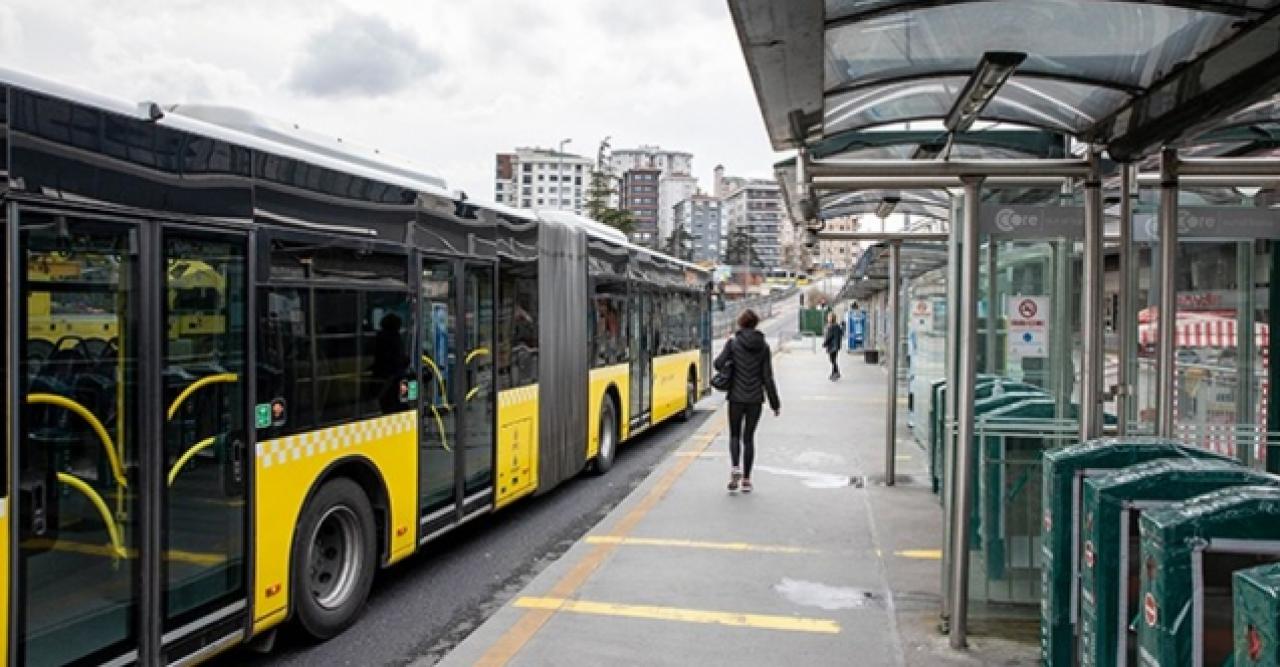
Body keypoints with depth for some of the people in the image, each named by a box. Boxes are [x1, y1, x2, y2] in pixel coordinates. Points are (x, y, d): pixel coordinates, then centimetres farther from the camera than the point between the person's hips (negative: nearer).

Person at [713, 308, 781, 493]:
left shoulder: (733, 342, -5)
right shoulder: (763, 346, 0)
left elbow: (718, 363, -13)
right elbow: (767, 377, -1)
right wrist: (775, 403, 4)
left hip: (736, 397, -1)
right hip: (755, 398, 1)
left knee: (734, 435, 14)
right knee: (749, 437, 10)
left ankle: (735, 468, -10)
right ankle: (746, 479, 10)